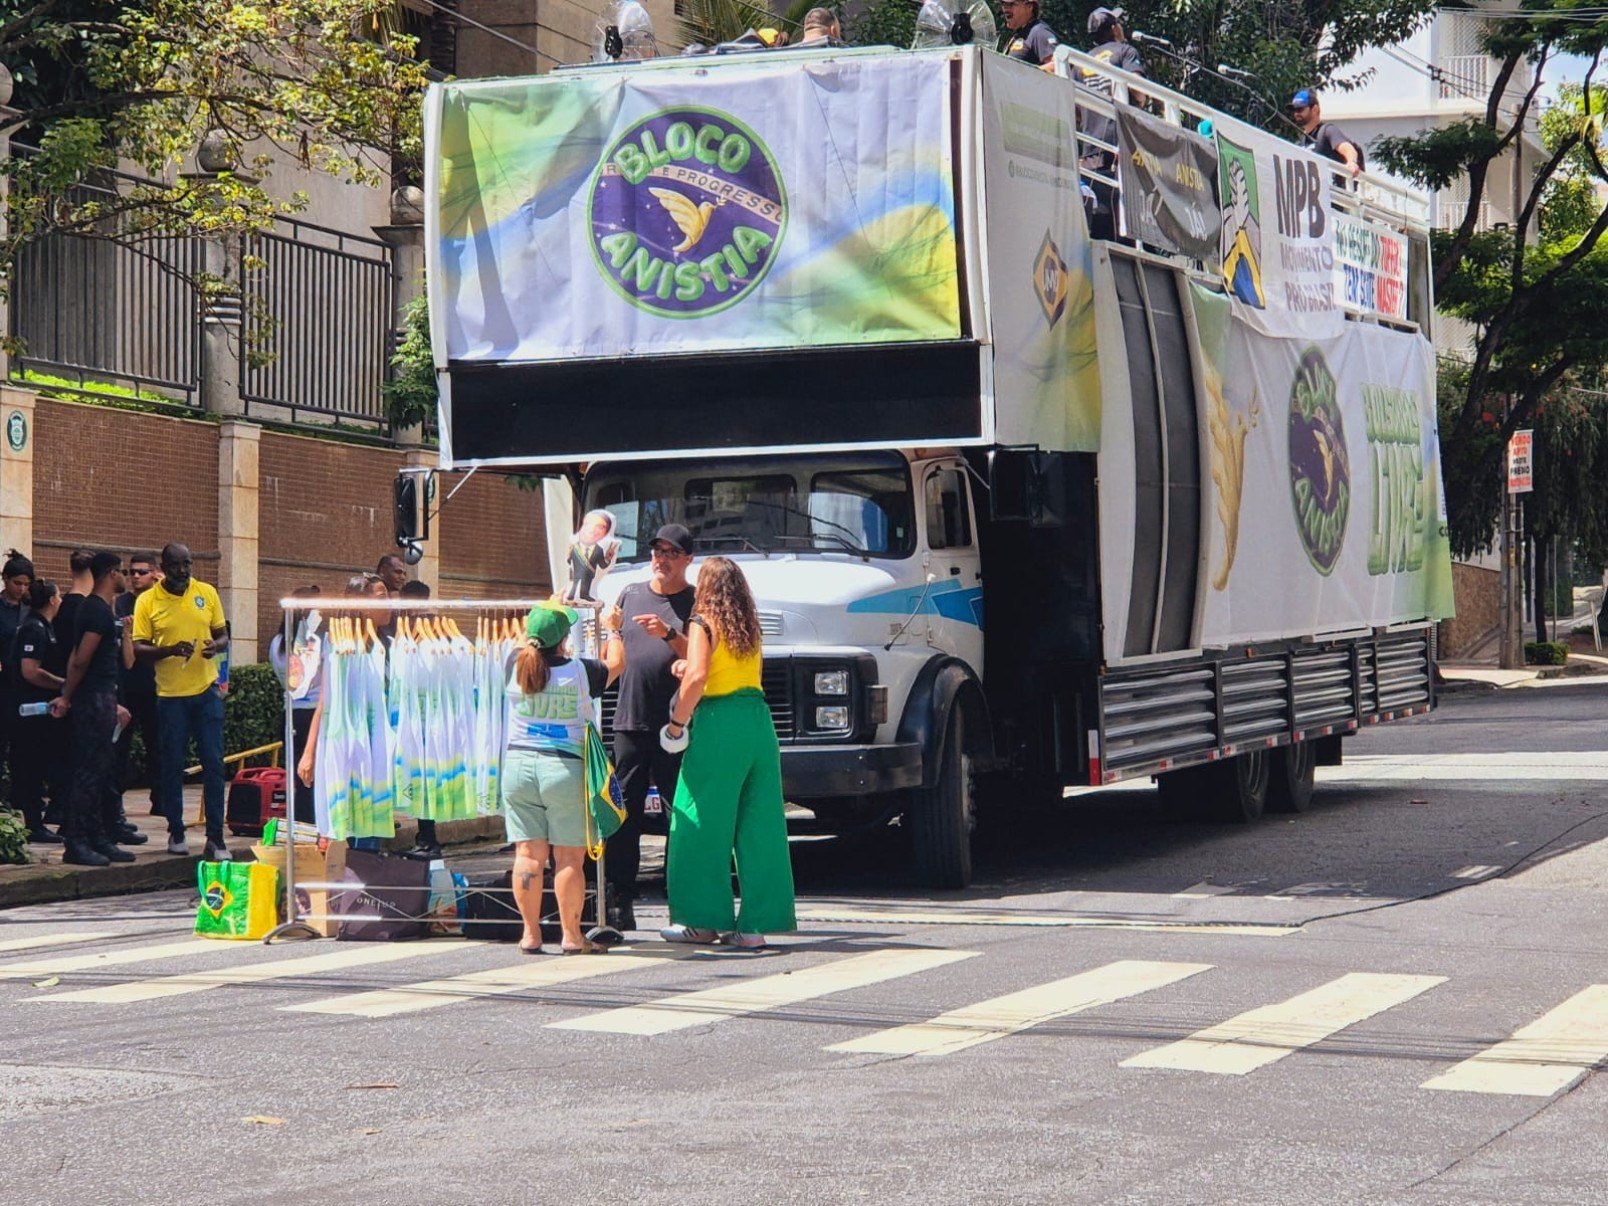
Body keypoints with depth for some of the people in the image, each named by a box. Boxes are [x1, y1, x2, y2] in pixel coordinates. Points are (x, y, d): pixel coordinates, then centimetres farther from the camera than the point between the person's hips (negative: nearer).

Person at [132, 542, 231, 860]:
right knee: (172, 764, 4)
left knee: (213, 763, -2)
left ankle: (215, 837, 1)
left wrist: (216, 646, -11)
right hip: (170, 694, -1)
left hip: (206, 690, 1)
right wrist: (169, 650, -22)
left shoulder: (207, 593, 5)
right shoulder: (147, 601, -2)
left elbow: (223, 635, 12)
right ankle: (176, 832, 17)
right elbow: (138, 649, -4)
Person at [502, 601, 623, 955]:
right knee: (569, 857, 2)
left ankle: (530, 934, 7)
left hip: (518, 766, 3)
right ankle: (571, 935, 4)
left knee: (529, 855, 4)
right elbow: (614, 663, 14)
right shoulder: (581, 672, -6)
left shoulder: (517, 669, -1)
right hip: (565, 769, -3)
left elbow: (528, 646, 22)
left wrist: (549, 610, 37)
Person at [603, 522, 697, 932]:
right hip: (630, 721, 4)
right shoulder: (631, 595, 16)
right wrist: (612, 633, 1)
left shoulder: (695, 603, 3)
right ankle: (619, 902, 2)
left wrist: (669, 634, -22)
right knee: (623, 814, 0)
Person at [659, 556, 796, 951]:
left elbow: (697, 677, -17)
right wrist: (690, 668, 18)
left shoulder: (703, 624, -6)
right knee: (757, 826, 6)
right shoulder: (749, 627, 14)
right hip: (759, 720, 6)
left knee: (702, 825, 4)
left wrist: (677, 721, -8)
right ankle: (755, 923, 7)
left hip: (719, 723, -6)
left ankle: (703, 920, 6)